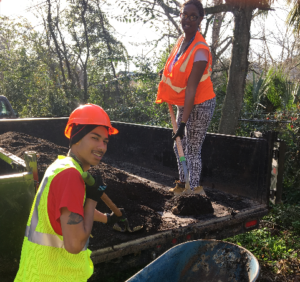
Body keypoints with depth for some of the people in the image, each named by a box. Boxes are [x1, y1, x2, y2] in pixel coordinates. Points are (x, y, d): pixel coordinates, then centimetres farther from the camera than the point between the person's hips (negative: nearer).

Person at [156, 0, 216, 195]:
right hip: (184, 104, 9)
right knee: (180, 146, 17)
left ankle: (195, 189, 13)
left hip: (200, 105, -9)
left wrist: (183, 122, -28)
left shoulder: (200, 49, -24)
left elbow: (191, 88, -28)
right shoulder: (182, 40, 2)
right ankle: (182, 184, 33)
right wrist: (166, 73, 8)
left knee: (193, 150, -2)